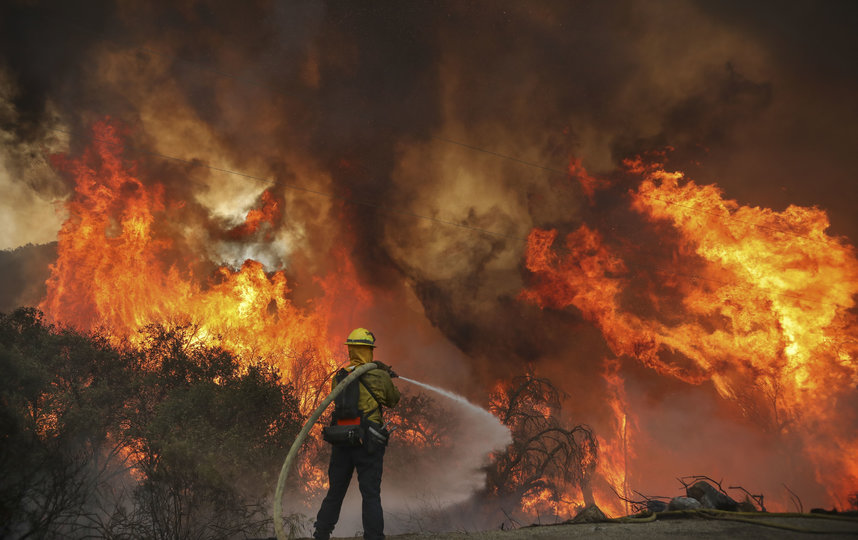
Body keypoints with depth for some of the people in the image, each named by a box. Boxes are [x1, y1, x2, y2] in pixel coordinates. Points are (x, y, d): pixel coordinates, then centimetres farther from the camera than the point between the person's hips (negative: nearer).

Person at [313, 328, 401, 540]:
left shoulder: (338, 377, 4)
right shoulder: (379, 377, -8)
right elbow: (393, 400, 8)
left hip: (341, 441, 4)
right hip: (368, 442, -4)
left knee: (335, 492, 16)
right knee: (371, 495, 1)